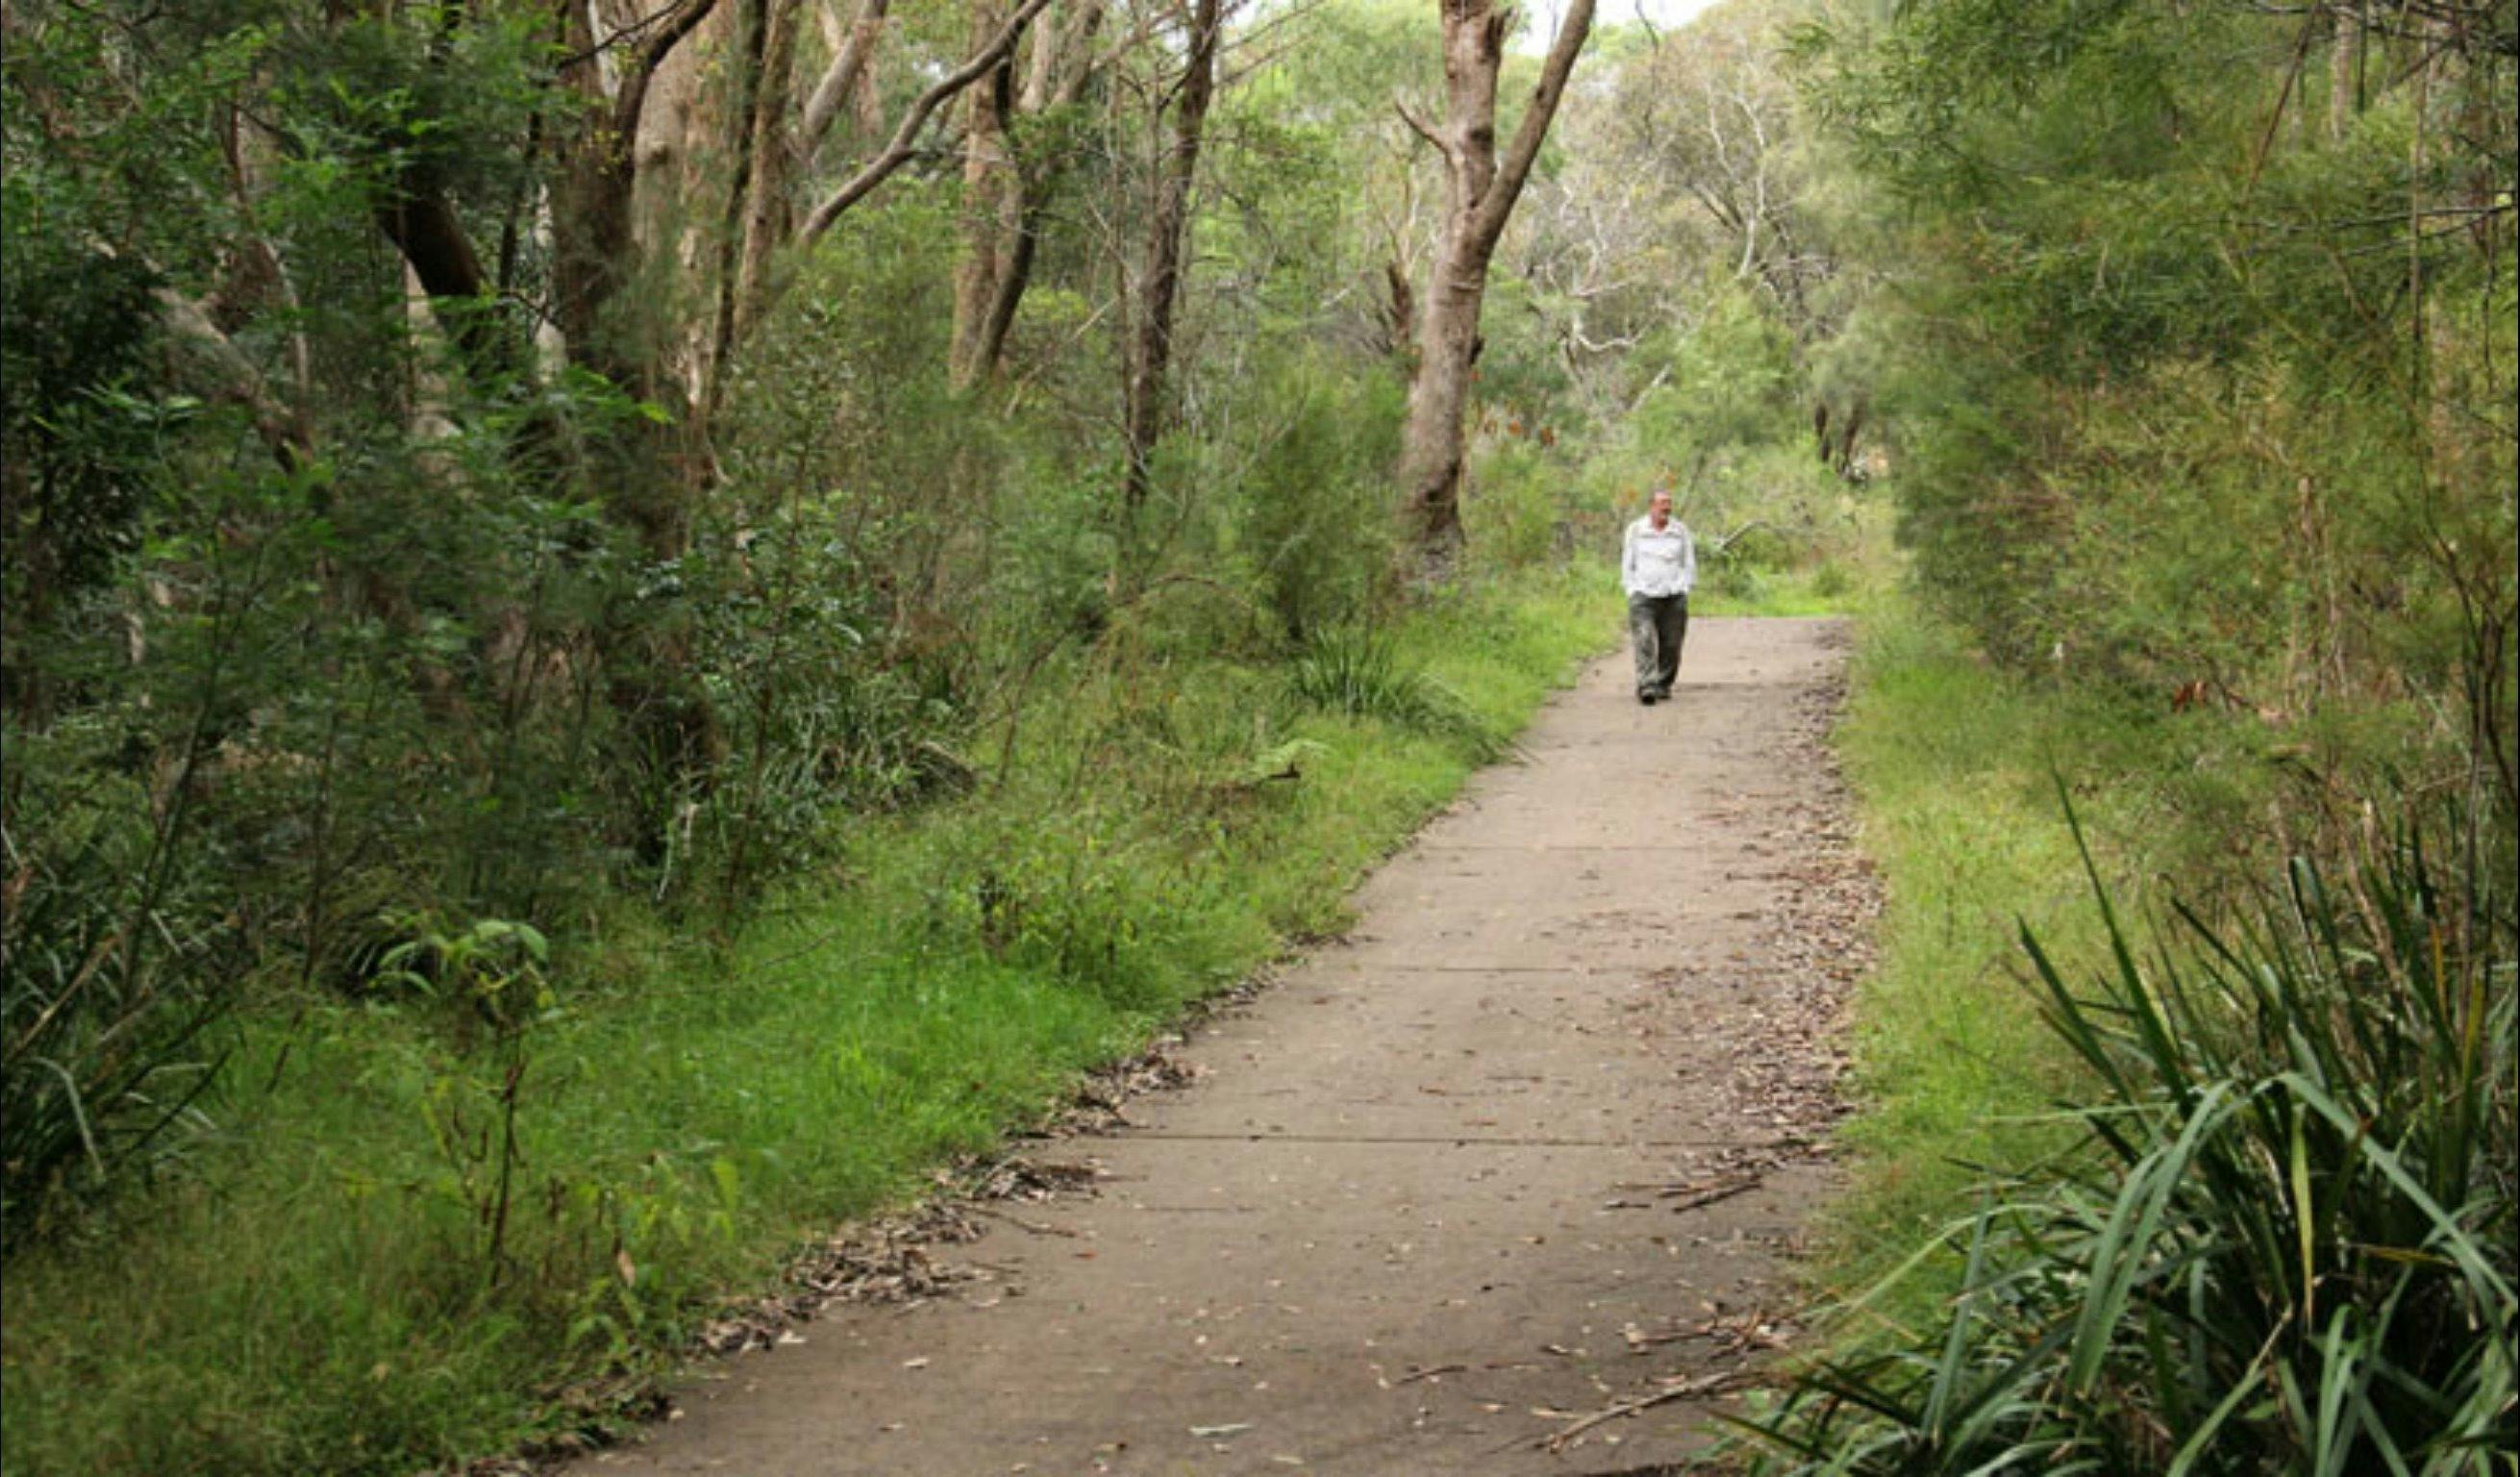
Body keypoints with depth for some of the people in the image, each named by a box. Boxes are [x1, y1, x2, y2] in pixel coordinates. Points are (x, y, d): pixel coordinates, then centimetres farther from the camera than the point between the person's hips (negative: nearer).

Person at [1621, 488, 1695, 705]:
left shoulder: (1680, 530, 7)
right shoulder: (1635, 530, 5)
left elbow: (1689, 565, 14)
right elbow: (1627, 565, 11)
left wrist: (1683, 590, 4)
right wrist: (1632, 592, 2)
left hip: (1674, 597, 1)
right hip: (1643, 595, -1)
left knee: (1670, 645, 0)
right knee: (1645, 642, -16)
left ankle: (1663, 685, 16)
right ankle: (1646, 687, -23)